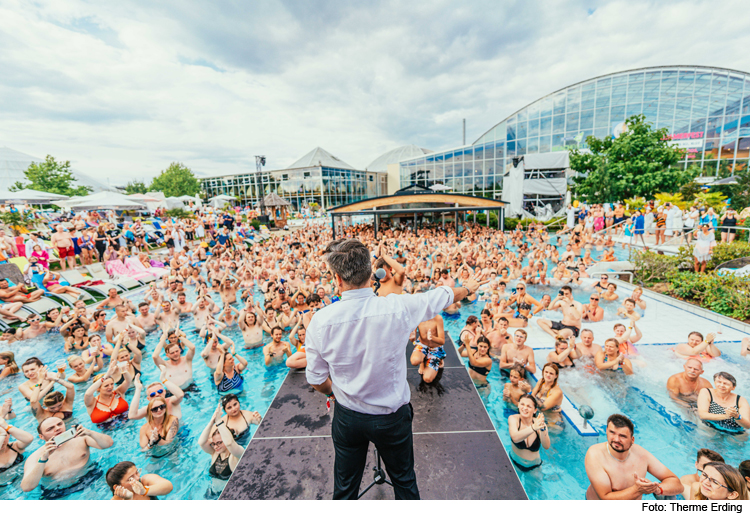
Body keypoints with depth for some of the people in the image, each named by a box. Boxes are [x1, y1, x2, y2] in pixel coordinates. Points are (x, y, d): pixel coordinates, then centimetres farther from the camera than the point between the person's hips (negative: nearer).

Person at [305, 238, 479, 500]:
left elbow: (316, 380, -7)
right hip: (392, 416, 0)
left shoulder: (320, 321, -21)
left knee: (345, 487, 26)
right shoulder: (397, 308, -24)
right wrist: (468, 287, 17)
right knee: (404, 480, 27)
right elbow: (443, 295, -4)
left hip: (347, 417, 1)